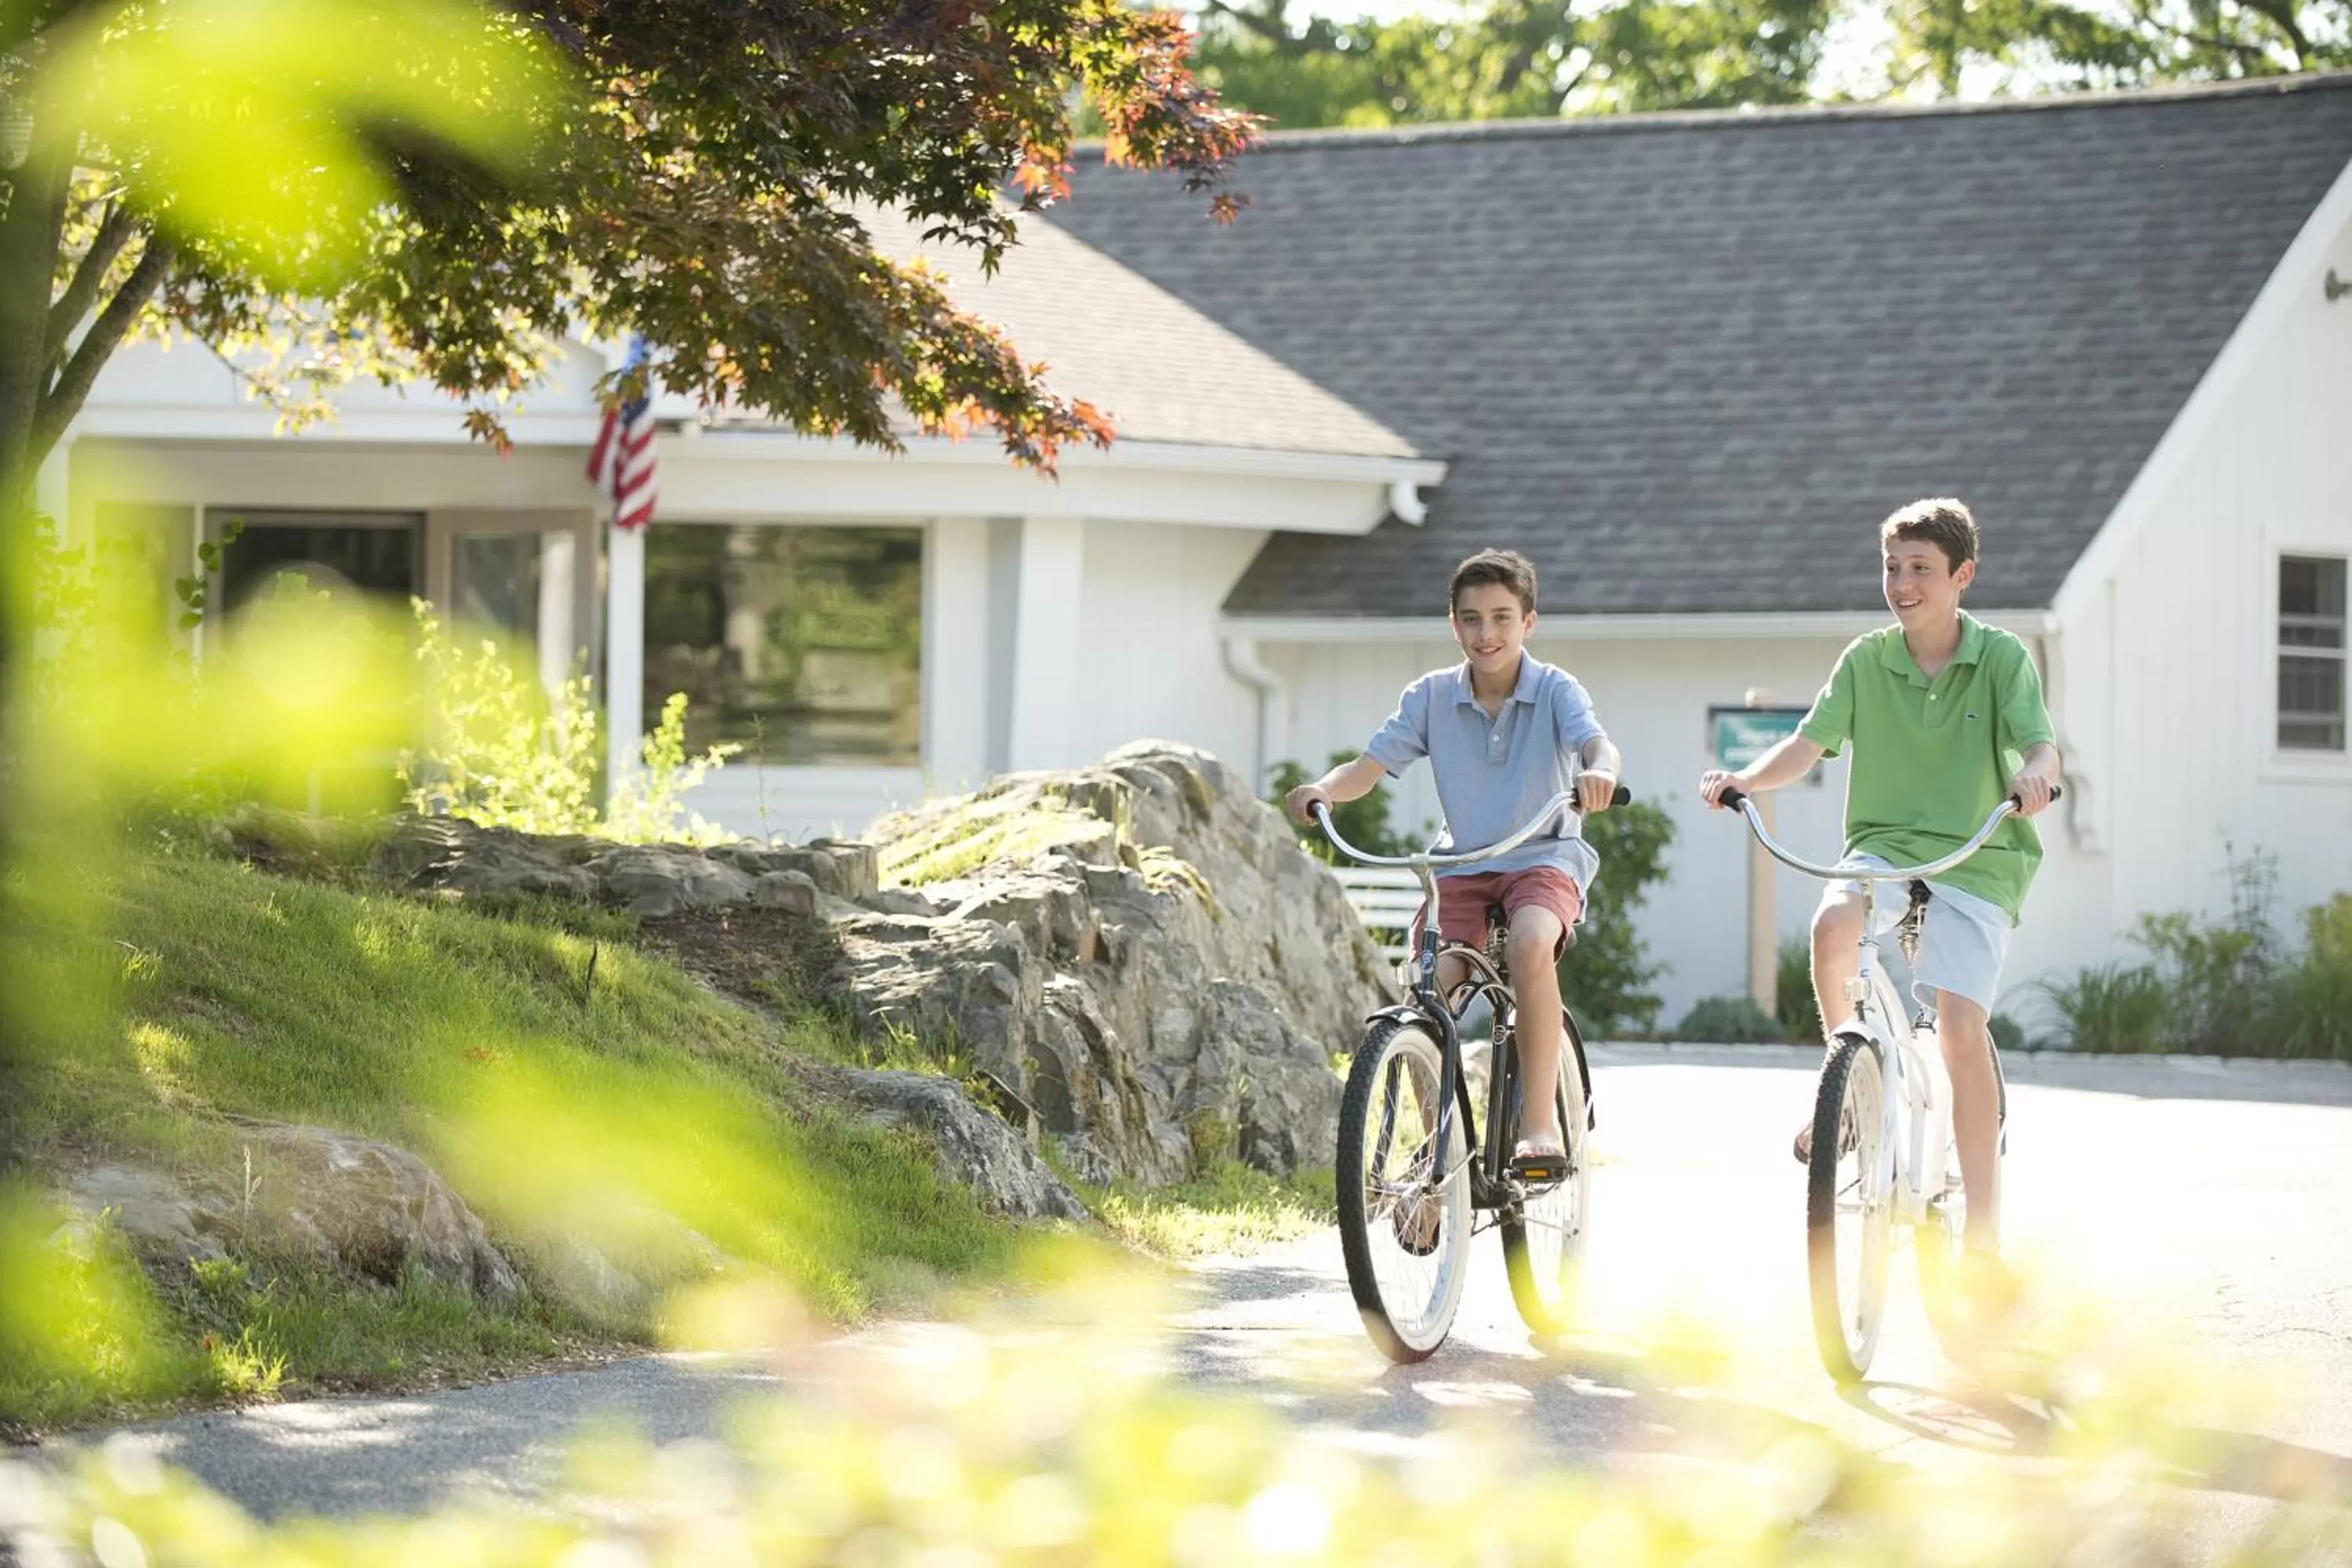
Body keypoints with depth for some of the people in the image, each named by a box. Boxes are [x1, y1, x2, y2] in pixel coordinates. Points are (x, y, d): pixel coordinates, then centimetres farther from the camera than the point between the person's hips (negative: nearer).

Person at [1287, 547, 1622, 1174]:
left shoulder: (1554, 690, -6)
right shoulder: (1431, 697, 1)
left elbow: (1596, 744, -24)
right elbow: (1371, 764, -6)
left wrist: (1598, 772, -50)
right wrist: (1322, 790, -29)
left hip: (1542, 857, -3)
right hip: (1461, 863, 3)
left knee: (1530, 944, -35)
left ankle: (1540, 1121, -29)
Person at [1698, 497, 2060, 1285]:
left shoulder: (2002, 657, -3)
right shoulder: (1866, 659, 4)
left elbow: (2040, 745, -15)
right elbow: (1810, 742, -2)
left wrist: (2033, 775, -39)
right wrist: (1745, 779, -21)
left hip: (1975, 856, -2)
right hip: (1884, 842, 2)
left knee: (1962, 1026, -17)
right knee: (1834, 924, -33)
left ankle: (1983, 1226, -8)